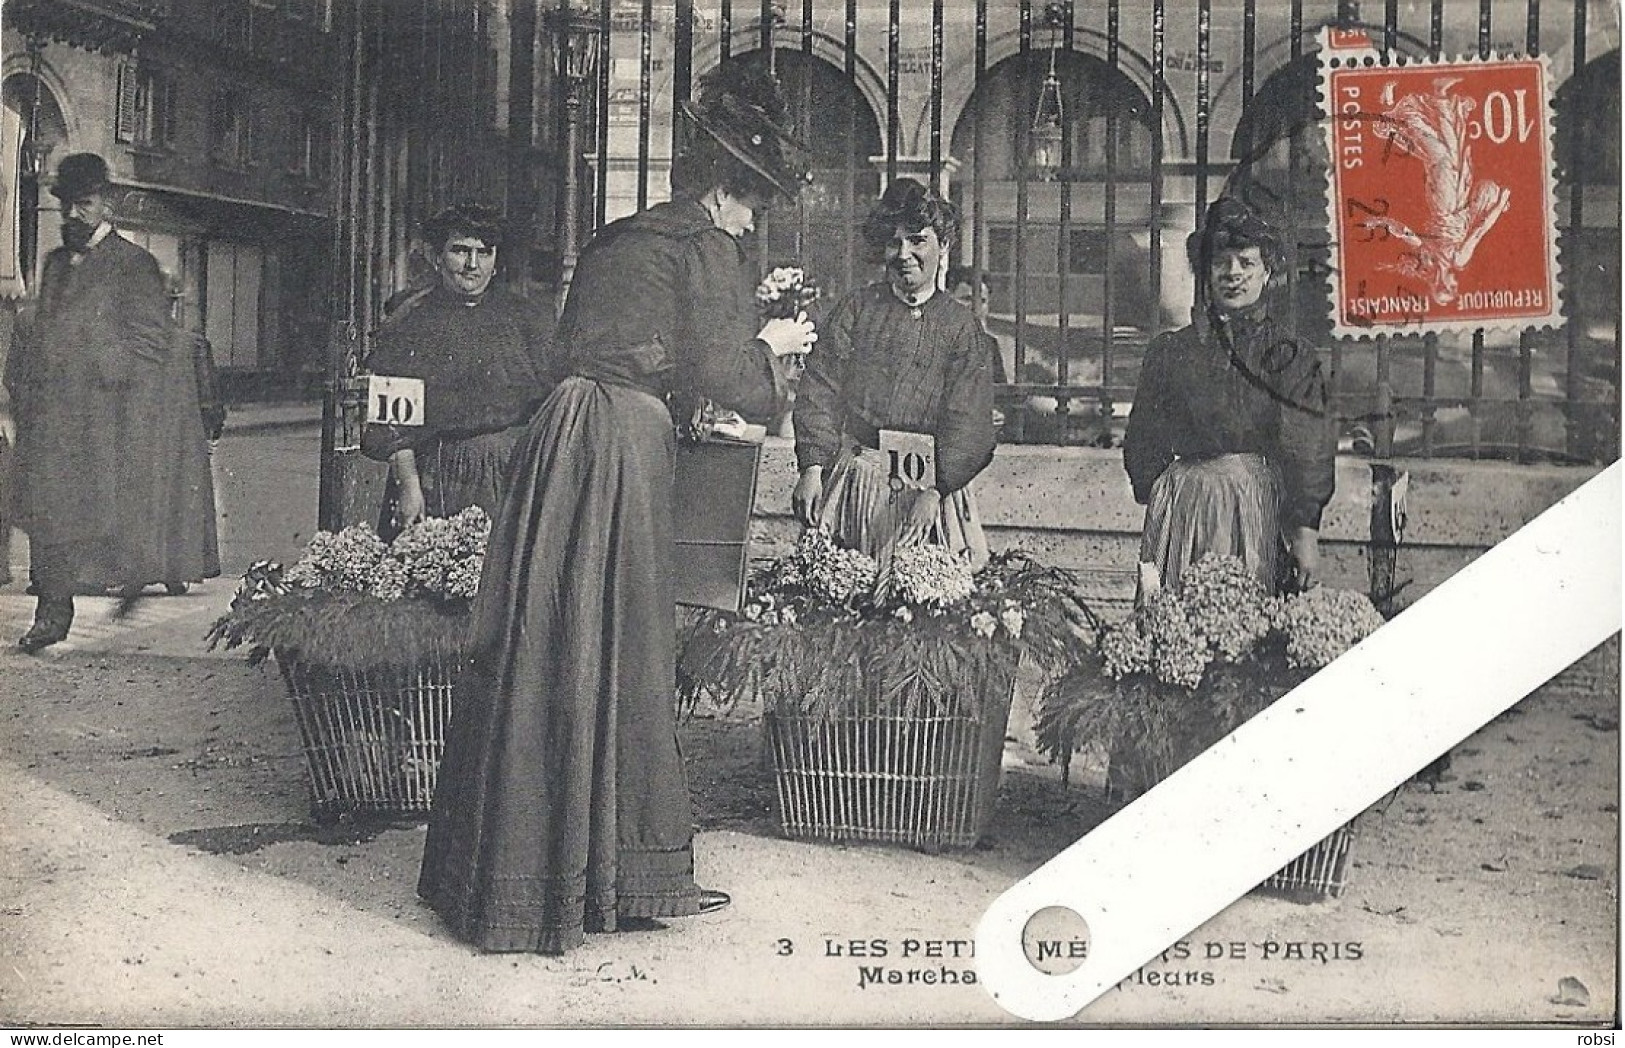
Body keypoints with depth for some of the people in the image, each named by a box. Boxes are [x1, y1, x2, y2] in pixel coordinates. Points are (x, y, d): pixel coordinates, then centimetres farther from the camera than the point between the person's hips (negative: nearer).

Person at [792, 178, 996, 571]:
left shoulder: (962, 327, 7)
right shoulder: (856, 308, 9)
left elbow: (967, 422, -1)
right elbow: (819, 391, 3)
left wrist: (935, 491, -14)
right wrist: (812, 468, -10)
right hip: (855, 474, 1)